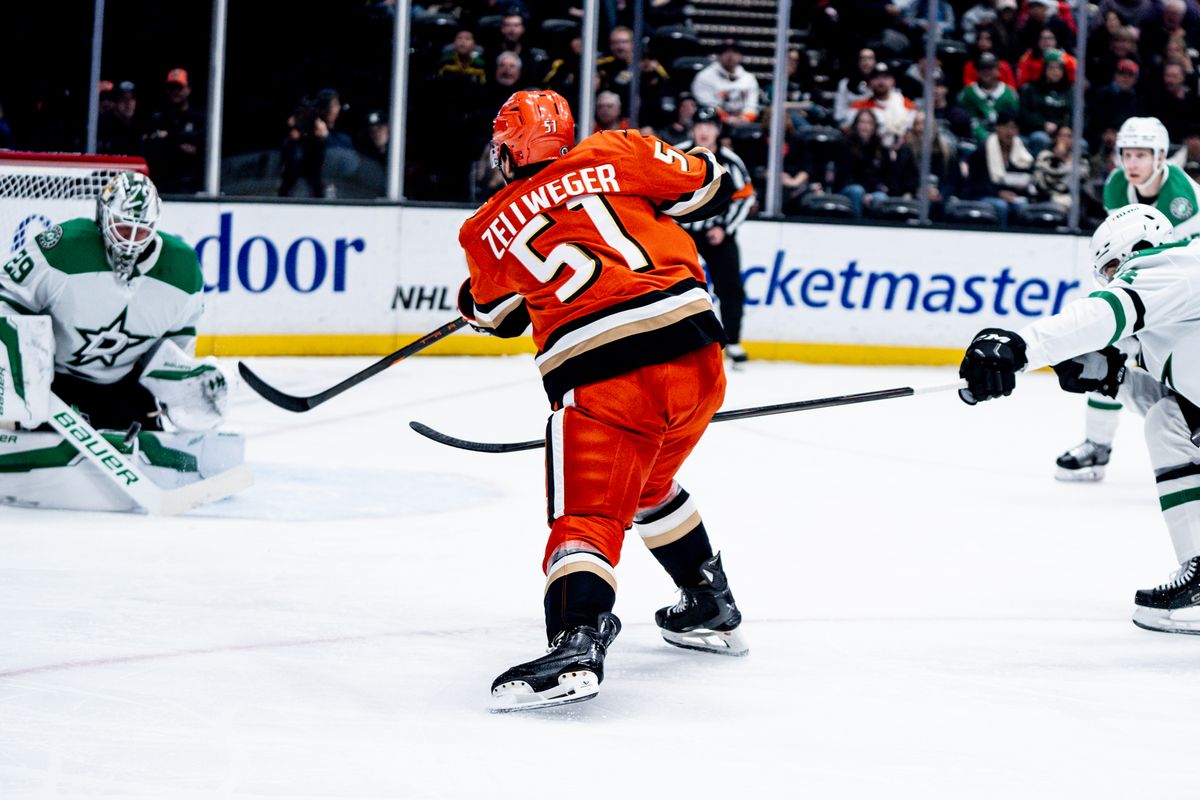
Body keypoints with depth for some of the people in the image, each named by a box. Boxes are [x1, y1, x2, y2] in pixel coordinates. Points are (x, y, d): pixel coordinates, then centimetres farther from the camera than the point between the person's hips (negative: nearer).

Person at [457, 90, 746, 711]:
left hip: (598, 377, -4)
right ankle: (711, 609, 39)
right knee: (648, 486, 28)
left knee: (588, 514, -6)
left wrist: (469, 301, 52)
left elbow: (499, 316, 30)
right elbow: (709, 189, 17)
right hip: (695, 354, 4)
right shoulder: (617, 154, 11)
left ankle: (577, 640, -32)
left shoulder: (488, 229, 13)